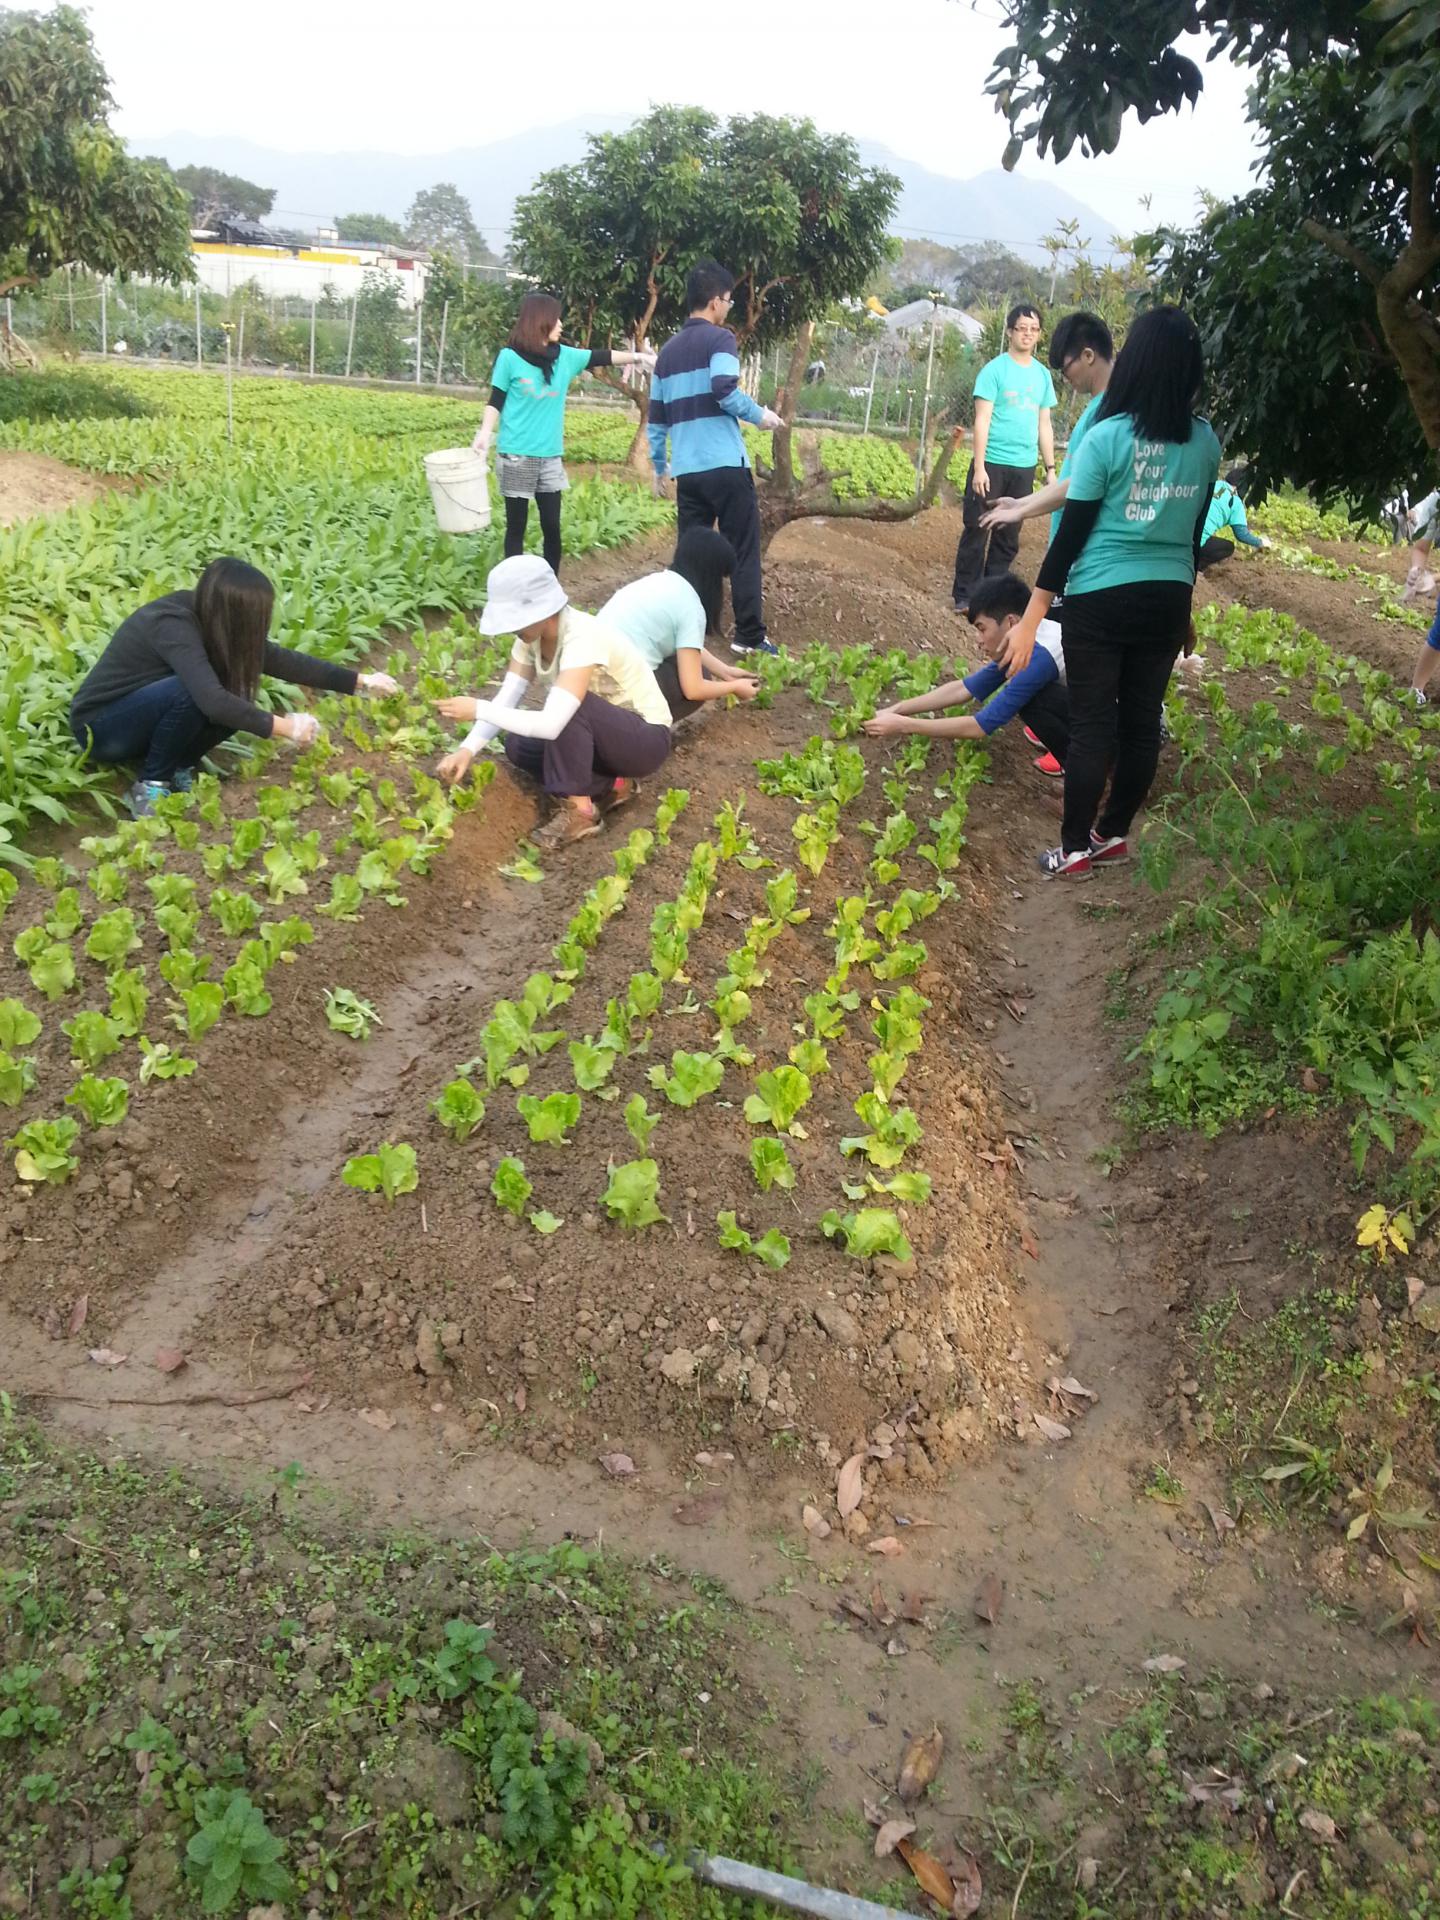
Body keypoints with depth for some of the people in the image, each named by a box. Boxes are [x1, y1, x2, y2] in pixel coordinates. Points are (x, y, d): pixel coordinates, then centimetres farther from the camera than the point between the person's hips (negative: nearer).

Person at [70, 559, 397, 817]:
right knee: (191, 692, -32)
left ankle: (178, 768, 3)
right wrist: (283, 726, -37)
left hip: (141, 715, 7)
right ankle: (150, 786, -15)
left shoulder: (208, 618, -8)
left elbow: (280, 659, -3)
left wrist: (360, 681, -3)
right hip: (101, 727, -7)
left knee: (237, 705, -14)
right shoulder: (174, 626, -31)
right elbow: (211, 699, -43)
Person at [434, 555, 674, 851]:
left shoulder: (583, 638, -32)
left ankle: (580, 810, -20)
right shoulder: (533, 634, -7)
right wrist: (467, 749, -22)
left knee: (569, 707, -32)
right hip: (603, 732, 8)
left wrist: (478, 709, -35)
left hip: (647, 738, -8)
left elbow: (551, 724, -41)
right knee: (519, 745, -10)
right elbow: (506, 699, -8)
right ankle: (611, 786, 1)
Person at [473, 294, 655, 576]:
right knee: (516, 527, 4)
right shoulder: (511, 357, -6)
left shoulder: (565, 356, 6)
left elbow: (601, 357, 6)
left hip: (549, 457, 4)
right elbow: (496, 402, -2)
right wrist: (485, 433, -15)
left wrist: (638, 357, -1)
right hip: (517, 456, -4)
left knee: (552, 527, 5)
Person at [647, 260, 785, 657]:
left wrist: (659, 465, 26)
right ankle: (749, 636, 1)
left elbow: (657, 416, 19)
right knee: (743, 552, 1)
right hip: (725, 464, -6)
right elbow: (725, 391, -18)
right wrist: (760, 415, -3)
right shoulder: (719, 338, -3)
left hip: (687, 469, 6)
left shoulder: (668, 350, 18)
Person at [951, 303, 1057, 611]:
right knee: (977, 530, -3)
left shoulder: (1043, 374, 12)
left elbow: (1044, 425, 17)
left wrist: (1050, 468, 13)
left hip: (1024, 467, 5)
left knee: (1009, 536, 7)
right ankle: (964, 596, 3)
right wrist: (979, 467, -15)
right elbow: (982, 420, -8)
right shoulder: (994, 369, -3)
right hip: (992, 463, -5)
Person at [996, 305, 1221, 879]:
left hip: (1101, 599, -4)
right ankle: (1112, 834, 26)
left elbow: (1072, 532, -13)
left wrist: (1030, 621, -8)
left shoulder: (1107, 437, -13)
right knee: (1142, 721, 13)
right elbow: (1193, 533, 11)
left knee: (1092, 725, 2)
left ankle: (1074, 850, 10)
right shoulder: (1205, 442, 1)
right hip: (1167, 600, 4)